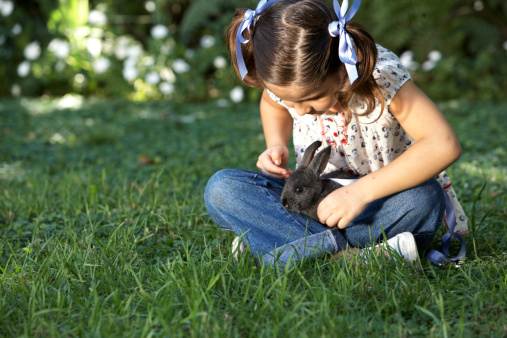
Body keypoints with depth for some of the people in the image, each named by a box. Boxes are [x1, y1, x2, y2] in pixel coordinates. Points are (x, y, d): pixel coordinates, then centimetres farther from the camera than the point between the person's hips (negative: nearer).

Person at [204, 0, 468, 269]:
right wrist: (276, 145, -7)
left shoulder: (381, 75, -27)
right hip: (313, 197, 4)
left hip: (382, 198, -3)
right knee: (221, 188, -19)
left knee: (423, 198, -39)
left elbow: (444, 145, -36)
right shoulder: (283, 79, -12)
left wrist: (361, 191, -40)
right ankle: (345, 254, -32)